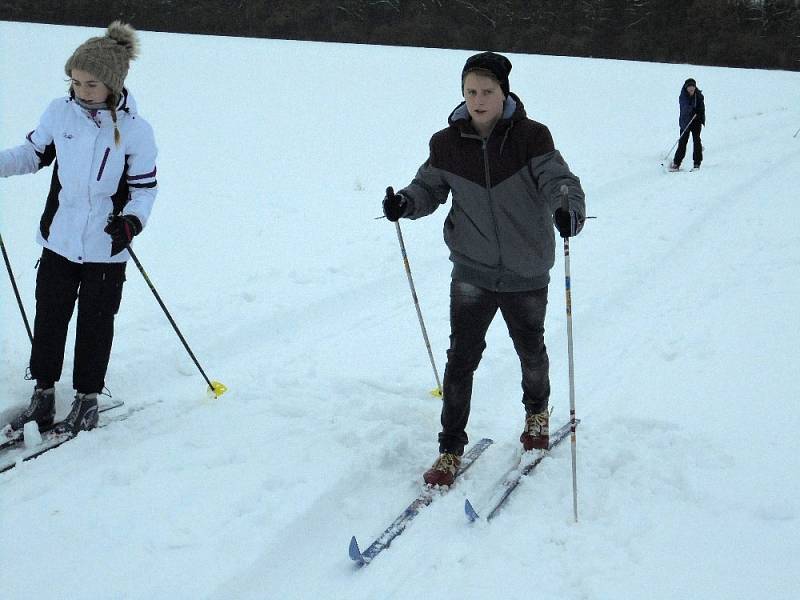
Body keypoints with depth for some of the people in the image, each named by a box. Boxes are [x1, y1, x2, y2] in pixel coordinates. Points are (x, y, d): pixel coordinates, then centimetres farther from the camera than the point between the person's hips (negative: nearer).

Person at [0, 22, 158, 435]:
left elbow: (145, 187, -6)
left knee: (96, 323, 9)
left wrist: (132, 221, -24)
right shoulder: (60, 112, -4)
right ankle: (43, 392, 27)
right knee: (49, 316, 11)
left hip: (107, 247, -3)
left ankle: (87, 398, 25)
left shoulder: (135, 130, -12)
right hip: (59, 239, 3)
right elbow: (34, 153, 11)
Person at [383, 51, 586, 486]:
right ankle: (451, 448, 11)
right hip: (472, 271, 1)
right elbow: (430, 187, 5)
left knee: (531, 351, 19)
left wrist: (567, 211, -42)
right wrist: (405, 203, -17)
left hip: (526, 273, -1)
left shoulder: (531, 137, -13)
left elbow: (558, 180, -20)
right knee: (462, 356, -2)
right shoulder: (447, 144, -6)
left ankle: (537, 413, 49)